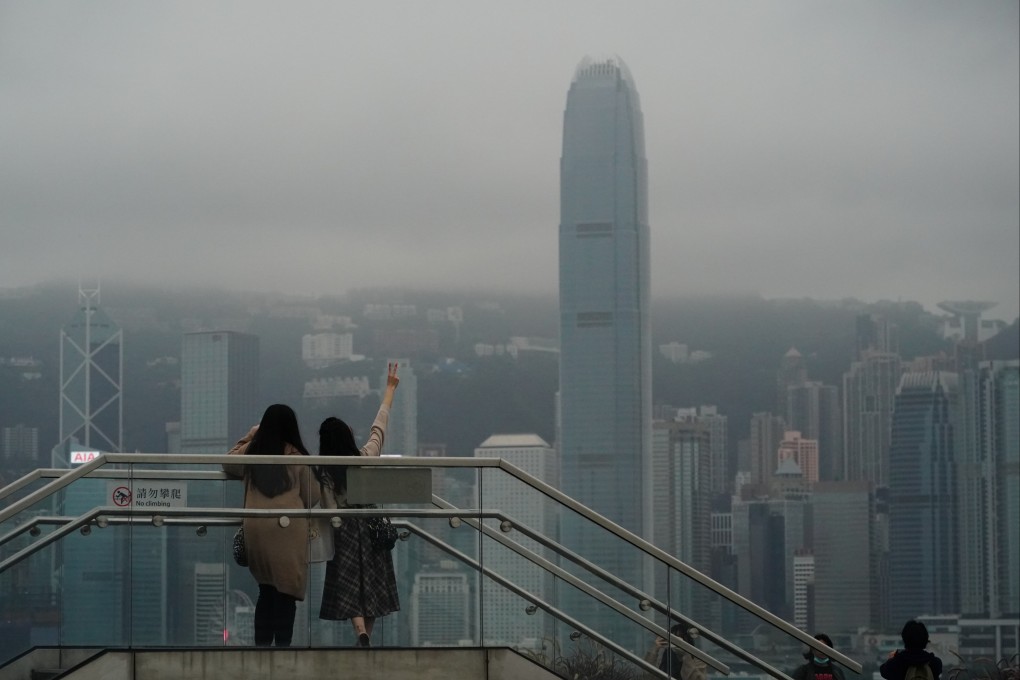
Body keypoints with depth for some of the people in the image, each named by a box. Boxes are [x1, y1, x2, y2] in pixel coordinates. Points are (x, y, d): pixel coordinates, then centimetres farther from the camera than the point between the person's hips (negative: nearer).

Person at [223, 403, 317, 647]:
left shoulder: (250, 451, 5)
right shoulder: (297, 456, -2)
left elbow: (228, 465, 27)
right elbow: (312, 497, 4)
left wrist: (247, 438, 32)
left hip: (255, 528, 4)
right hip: (288, 528, -4)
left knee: (266, 590, 15)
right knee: (286, 591, 0)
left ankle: (262, 643, 15)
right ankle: (282, 643, -4)